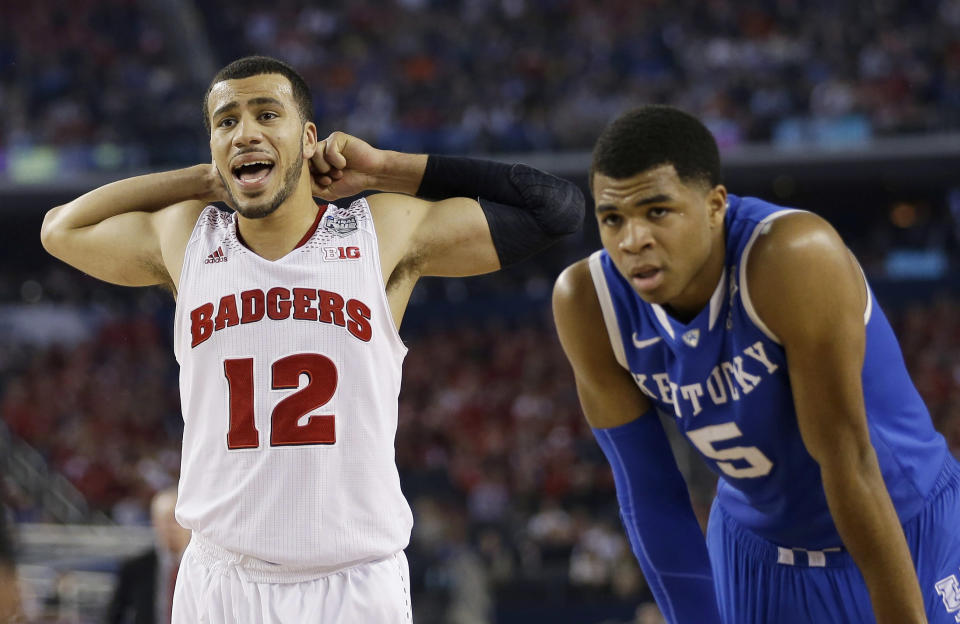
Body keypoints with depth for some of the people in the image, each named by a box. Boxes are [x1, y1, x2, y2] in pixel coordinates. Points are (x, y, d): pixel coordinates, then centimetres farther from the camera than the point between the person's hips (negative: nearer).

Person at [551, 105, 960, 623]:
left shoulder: (795, 255, -31)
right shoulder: (586, 303, -17)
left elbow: (849, 462, -27)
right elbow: (645, 492, -10)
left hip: (905, 538, -3)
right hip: (754, 555, 4)